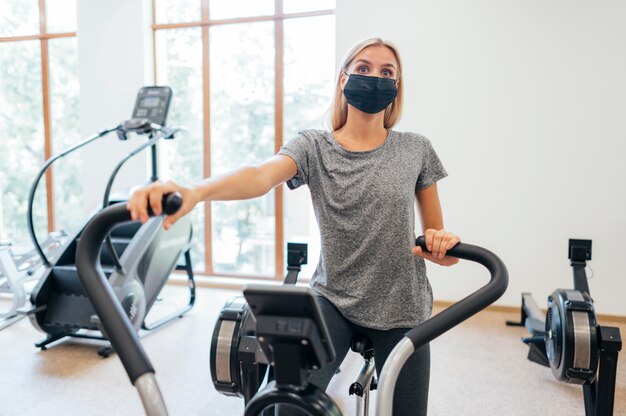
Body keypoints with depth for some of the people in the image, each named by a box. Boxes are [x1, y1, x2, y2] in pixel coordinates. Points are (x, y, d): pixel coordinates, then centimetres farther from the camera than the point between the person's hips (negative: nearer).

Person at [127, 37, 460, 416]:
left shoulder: (416, 150, -1)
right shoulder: (313, 147, -5)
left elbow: (436, 234, 6)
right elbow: (263, 175, -27)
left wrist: (442, 243, -19)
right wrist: (195, 192, -47)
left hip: (402, 308, 2)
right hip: (332, 300, -1)